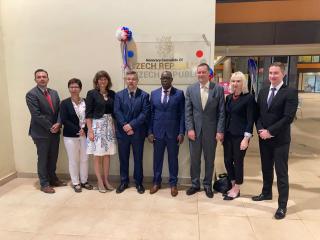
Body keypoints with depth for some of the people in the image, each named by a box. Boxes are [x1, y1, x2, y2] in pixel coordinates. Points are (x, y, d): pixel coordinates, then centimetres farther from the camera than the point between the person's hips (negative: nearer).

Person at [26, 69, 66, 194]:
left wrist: (58, 124, -10)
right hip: (41, 132, -6)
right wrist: (50, 127, -15)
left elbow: (60, 110, 7)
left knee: (53, 157, 15)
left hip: (55, 131, 6)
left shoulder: (54, 93, 10)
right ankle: (44, 184, 19)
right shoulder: (31, 94, -10)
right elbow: (36, 115, -17)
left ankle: (53, 179, 31)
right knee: (43, 159, 6)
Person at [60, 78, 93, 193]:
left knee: (84, 159, 10)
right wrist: (77, 130, -16)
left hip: (85, 134, 2)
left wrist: (84, 129, -14)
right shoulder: (64, 103, -3)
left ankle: (84, 181, 27)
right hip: (71, 136, -2)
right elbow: (64, 120, -9)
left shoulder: (86, 102, 3)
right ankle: (75, 183, 23)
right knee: (73, 160, 7)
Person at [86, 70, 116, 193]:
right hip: (96, 126, -4)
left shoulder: (112, 94, 7)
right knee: (97, 155, 3)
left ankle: (106, 180, 21)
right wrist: (90, 130, -12)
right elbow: (88, 113, -7)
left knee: (107, 154, 9)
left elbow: (114, 111, 11)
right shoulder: (91, 93, -4)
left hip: (109, 126, 4)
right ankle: (100, 182, 14)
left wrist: (114, 127, 5)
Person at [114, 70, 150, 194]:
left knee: (138, 158, 9)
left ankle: (138, 182, 23)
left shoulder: (144, 95, 0)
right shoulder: (119, 95, 6)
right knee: (123, 158, 11)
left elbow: (145, 113, -9)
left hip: (138, 132, -1)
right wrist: (125, 125, -15)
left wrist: (132, 125, -16)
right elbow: (117, 112, -3)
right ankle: (124, 182, 26)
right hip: (122, 132, 2)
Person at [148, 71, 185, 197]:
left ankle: (173, 184, 24)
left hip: (173, 132, -2)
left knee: (173, 158, 9)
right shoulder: (154, 93, 6)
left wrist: (181, 132, -8)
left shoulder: (179, 93, -1)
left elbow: (182, 114, -3)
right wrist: (150, 132, 0)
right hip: (157, 132, 2)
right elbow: (151, 114, 6)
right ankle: (156, 182, 28)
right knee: (157, 158, 11)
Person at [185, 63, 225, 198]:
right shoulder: (190, 89, 3)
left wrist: (220, 131, -8)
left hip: (211, 130, -1)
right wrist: (189, 129, -7)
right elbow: (188, 112, 1)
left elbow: (221, 112, -3)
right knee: (194, 159, 10)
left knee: (209, 160, 11)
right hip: (194, 130, 1)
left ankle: (207, 185, 28)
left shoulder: (218, 89, -1)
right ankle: (195, 184, 27)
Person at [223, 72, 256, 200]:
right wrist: (222, 133, 11)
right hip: (228, 134, 6)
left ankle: (236, 189, 21)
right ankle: (233, 186, 28)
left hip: (240, 135, -6)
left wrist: (246, 138, -15)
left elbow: (250, 120, -11)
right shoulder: (228, 97, 9)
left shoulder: (249, 97, -9)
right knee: (227, 161, 10)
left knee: (238, 162, 4)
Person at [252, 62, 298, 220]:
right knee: (266, 168, 19)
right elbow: (258, 114, 9)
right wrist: (261, 130, -7)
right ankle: (266, 193, 38)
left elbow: (288, 117, -17)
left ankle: (282, 205, 14)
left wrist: (269, 131, -18)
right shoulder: (262, 92, 9)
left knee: (281, 173, 3)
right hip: (264, 138, 6)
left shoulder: (290, 92, -9)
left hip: (280, 139, -5)